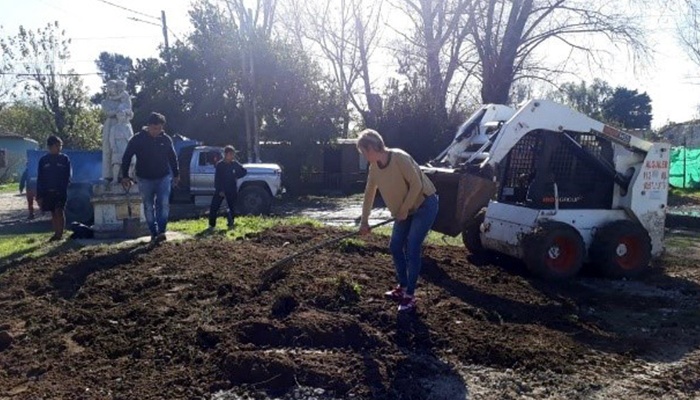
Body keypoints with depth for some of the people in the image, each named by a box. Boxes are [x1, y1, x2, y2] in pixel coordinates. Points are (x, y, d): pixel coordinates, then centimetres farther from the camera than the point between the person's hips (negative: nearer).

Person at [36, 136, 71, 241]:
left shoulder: (64, 159, 2)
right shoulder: (43, 160, 7)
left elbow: (67, 176, 2)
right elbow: (39, 179, 7)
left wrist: (63, 188, -12)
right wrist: (39, 195, 2)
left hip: (61, 190, -3)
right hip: (47, 191, 3)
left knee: (59, 211, -11)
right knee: (53, 213, 8)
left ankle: (60, 234, -8)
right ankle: (56, 233, 15)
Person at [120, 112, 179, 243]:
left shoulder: (166, 139, -1)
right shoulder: (137, 139, -8)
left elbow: (173, 157, 11)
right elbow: (126, 158, -2)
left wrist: (176, 174, 15)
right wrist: (125, 176, -5)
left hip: (163, 178, 1)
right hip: (145, 179, -1)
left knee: (164, 204, -11)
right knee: (149, 207, 5)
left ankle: (161, 231, -9)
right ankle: (154, 233, 12)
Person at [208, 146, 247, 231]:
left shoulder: (235, 164, 0)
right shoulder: (219, 164, -5)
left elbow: (244, 171, 11)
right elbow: (217, 178, -7)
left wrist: (236, 176, -2)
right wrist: (219, 190, -13)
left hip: (232, 190, 2)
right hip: (220, 189, -1)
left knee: (232, 207, 7)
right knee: (214, 207, -5)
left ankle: (231, 224, 21)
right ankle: (212, 225, 4)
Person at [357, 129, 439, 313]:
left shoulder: (400, 158, -26)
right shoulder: (374, 167, -1)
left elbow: (416, 185, -24)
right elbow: (369, 194, 8)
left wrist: (404, 210, -18)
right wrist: (364, 221, 12)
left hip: (425, 205, -8)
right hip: (406, 209, 8)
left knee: (412, 250, -10)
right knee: (395, 247, 9)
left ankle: (410, 296, 1)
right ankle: (402, 287, 26)